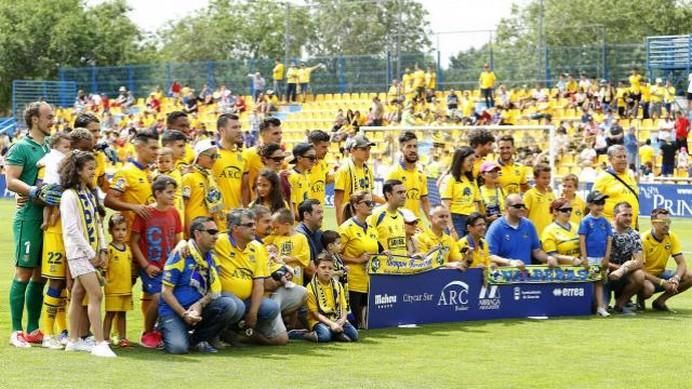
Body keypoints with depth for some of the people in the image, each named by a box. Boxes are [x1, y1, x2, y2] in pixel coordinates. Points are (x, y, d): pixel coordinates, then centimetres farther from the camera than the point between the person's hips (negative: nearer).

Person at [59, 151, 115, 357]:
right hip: (79, 253, -8)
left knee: (78, 294, 12)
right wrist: (91, 254, -15)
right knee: (96, 295, -14)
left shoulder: (89, 194, 13)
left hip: (92, 253, 8)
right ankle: (100, 344, -16)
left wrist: (102, 250, 4)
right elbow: (71, 229, -17)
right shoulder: (69, 196, -13)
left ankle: (73, 340, 18)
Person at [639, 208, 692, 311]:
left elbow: (682, 263, -8)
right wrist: (662, 282, -31)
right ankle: (640, 299, -1)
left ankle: (660, 301, -1)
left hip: (660, 273, 6)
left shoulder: (672, 237, -6)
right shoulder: (644, 240, -21)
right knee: (648, 288, -40)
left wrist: (676, 279, -30)